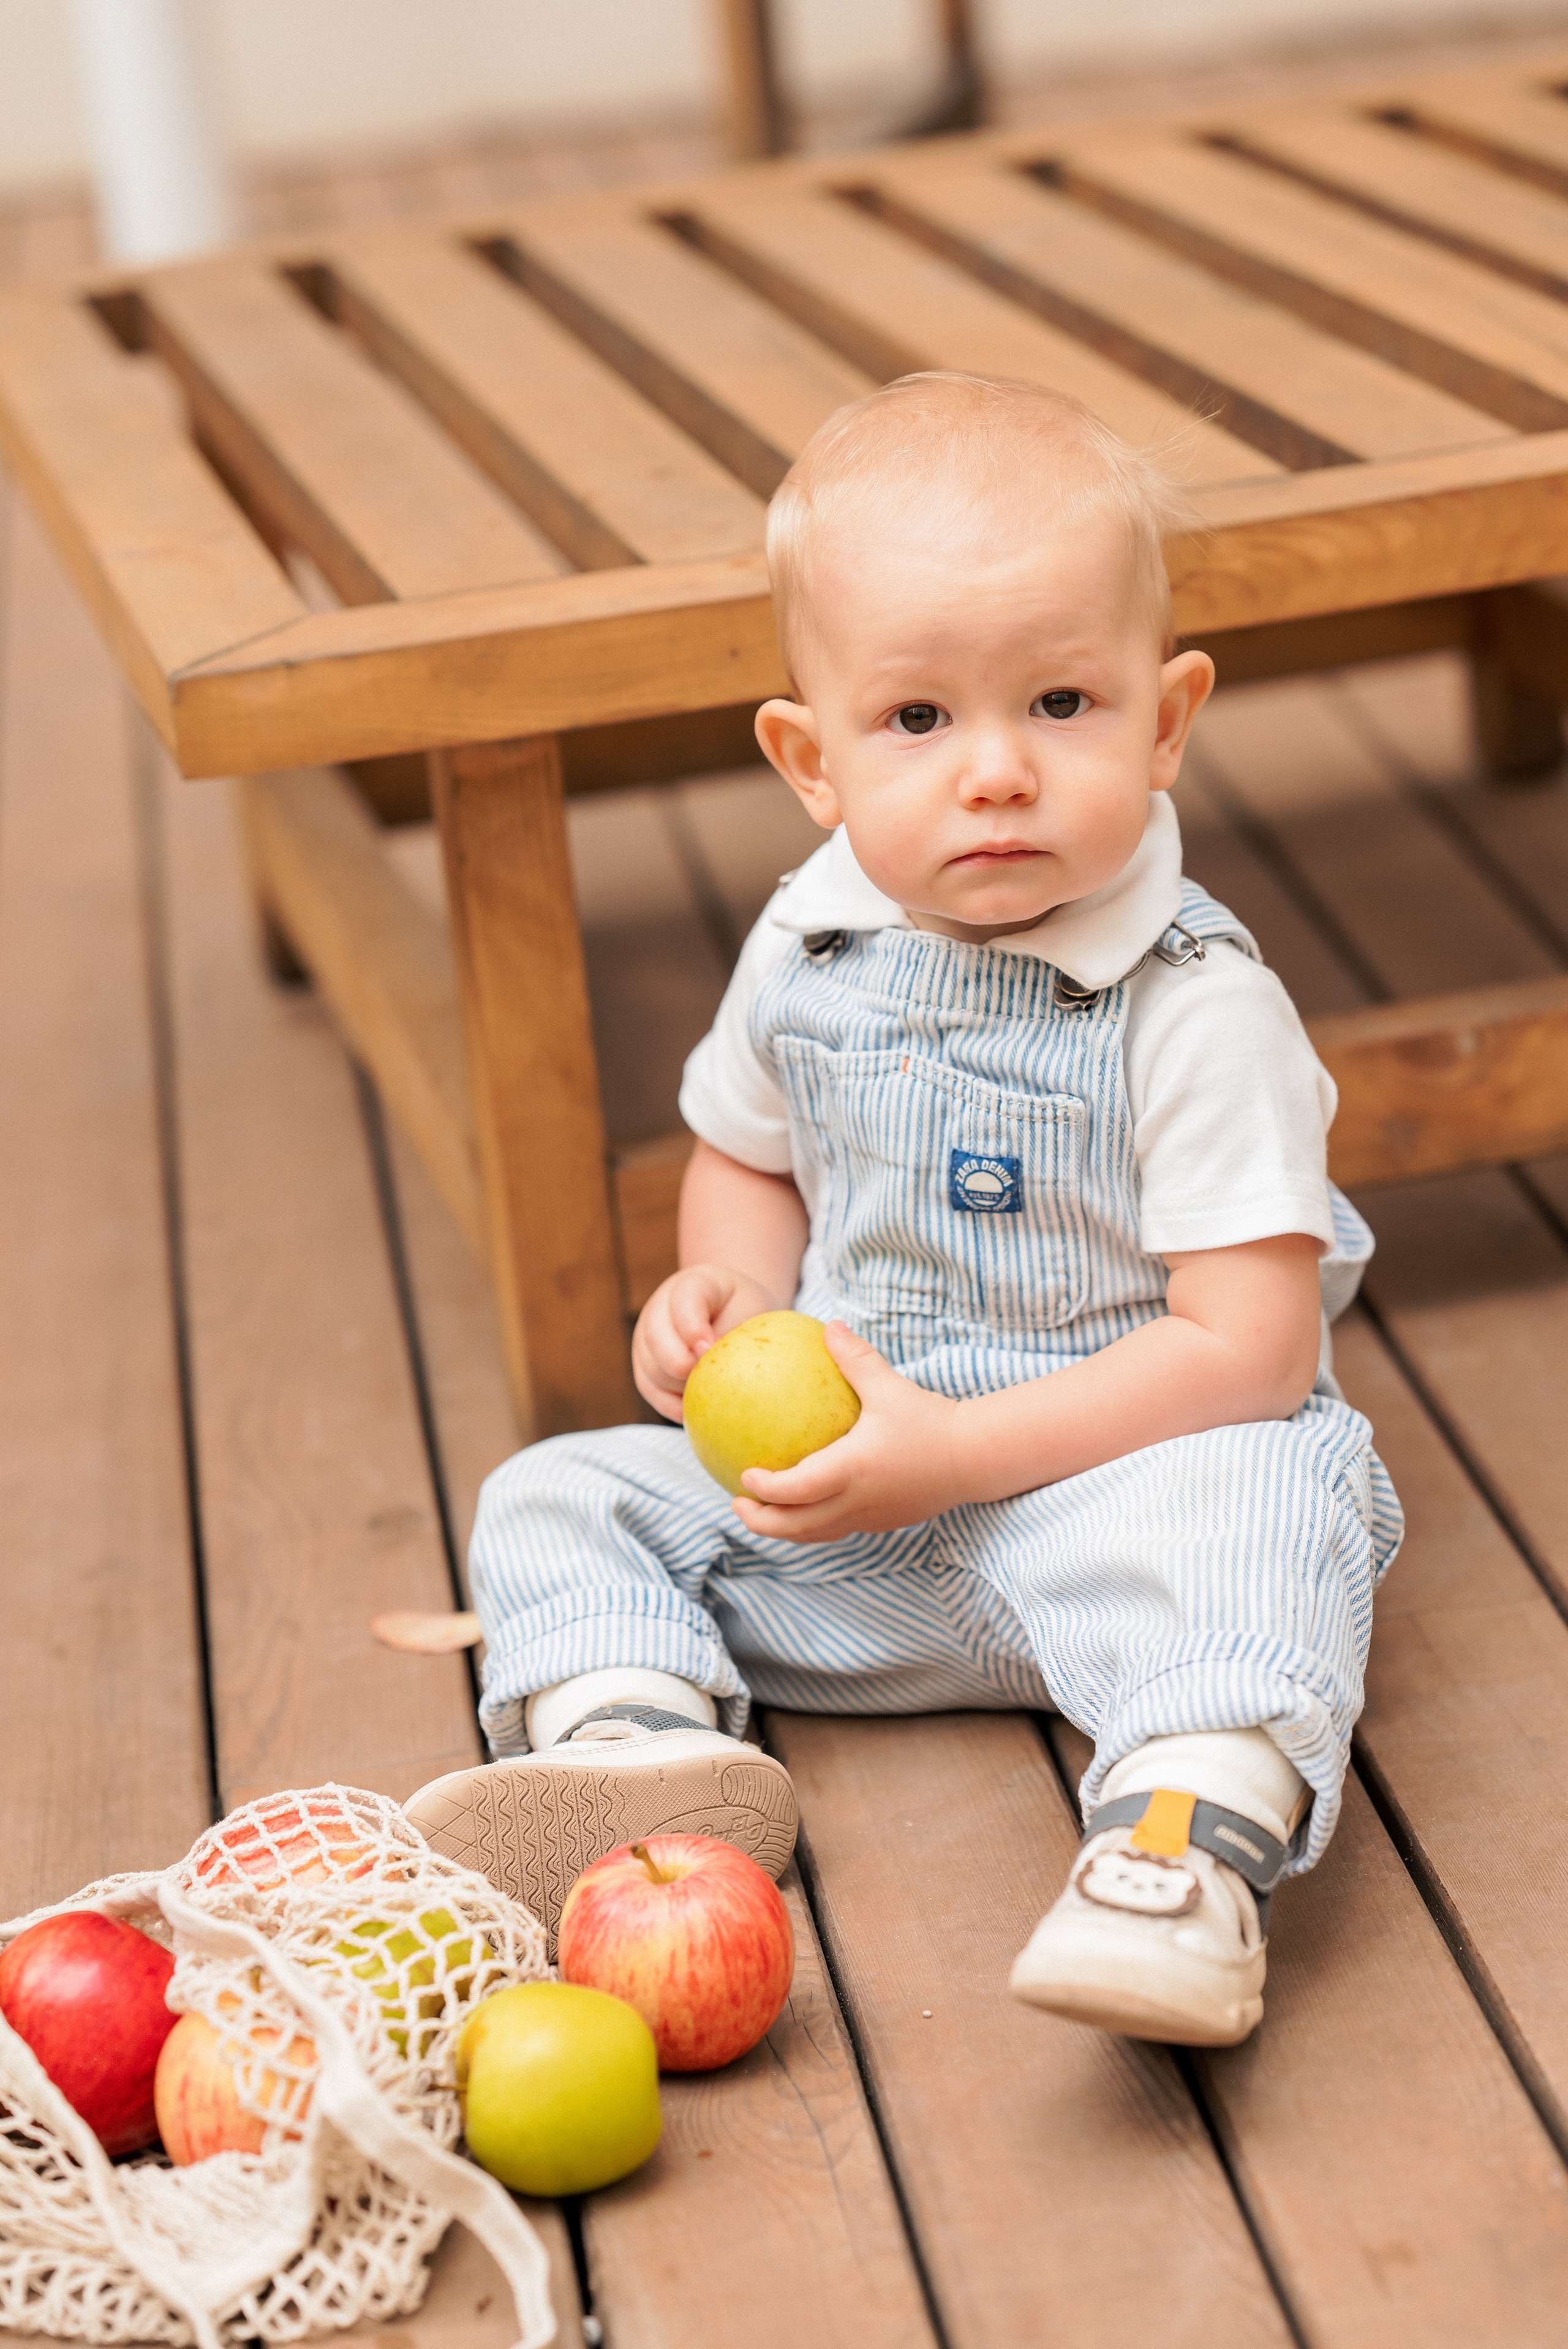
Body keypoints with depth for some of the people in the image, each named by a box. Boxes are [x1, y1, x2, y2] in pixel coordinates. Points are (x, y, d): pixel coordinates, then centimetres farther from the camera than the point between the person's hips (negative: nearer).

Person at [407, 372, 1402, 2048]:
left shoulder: (1197, 1010, -18)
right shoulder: (803, 956, -1)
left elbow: (1248, 1346, -20)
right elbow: (748, 1157, 20)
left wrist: (955, 1451, -24)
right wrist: (724, 1291, -4)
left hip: (1109, 1469, -6)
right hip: (839, 1483, 6)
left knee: (1251, 1518, -38)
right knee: (555, 1501, -3)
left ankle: (1191, 1832, -53)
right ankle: (647, 1738, -26)